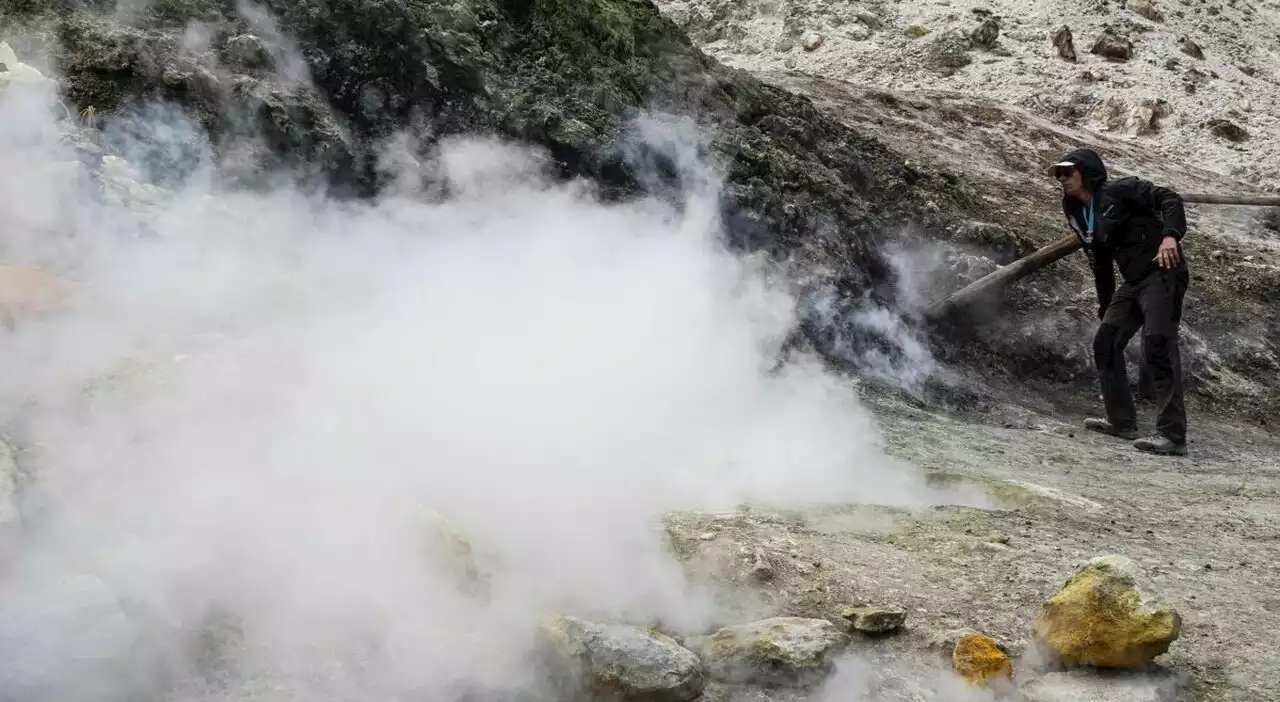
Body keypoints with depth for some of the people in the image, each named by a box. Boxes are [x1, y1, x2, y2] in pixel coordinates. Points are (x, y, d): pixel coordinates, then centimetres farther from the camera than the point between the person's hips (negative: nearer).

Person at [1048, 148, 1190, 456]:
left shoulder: (1120, 190, -6)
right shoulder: (1080, 216, 17)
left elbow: (1168, 198, -16)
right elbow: (1101, 265, 22)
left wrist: (1170, 234, -32)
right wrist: (1105, 308, 22)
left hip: (1163, 274, -9)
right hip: (1133, 283, 9)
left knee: (1158, 347, -18)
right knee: (1105, 343, 9)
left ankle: (1173, 434, -20)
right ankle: (1122, 421, 20)